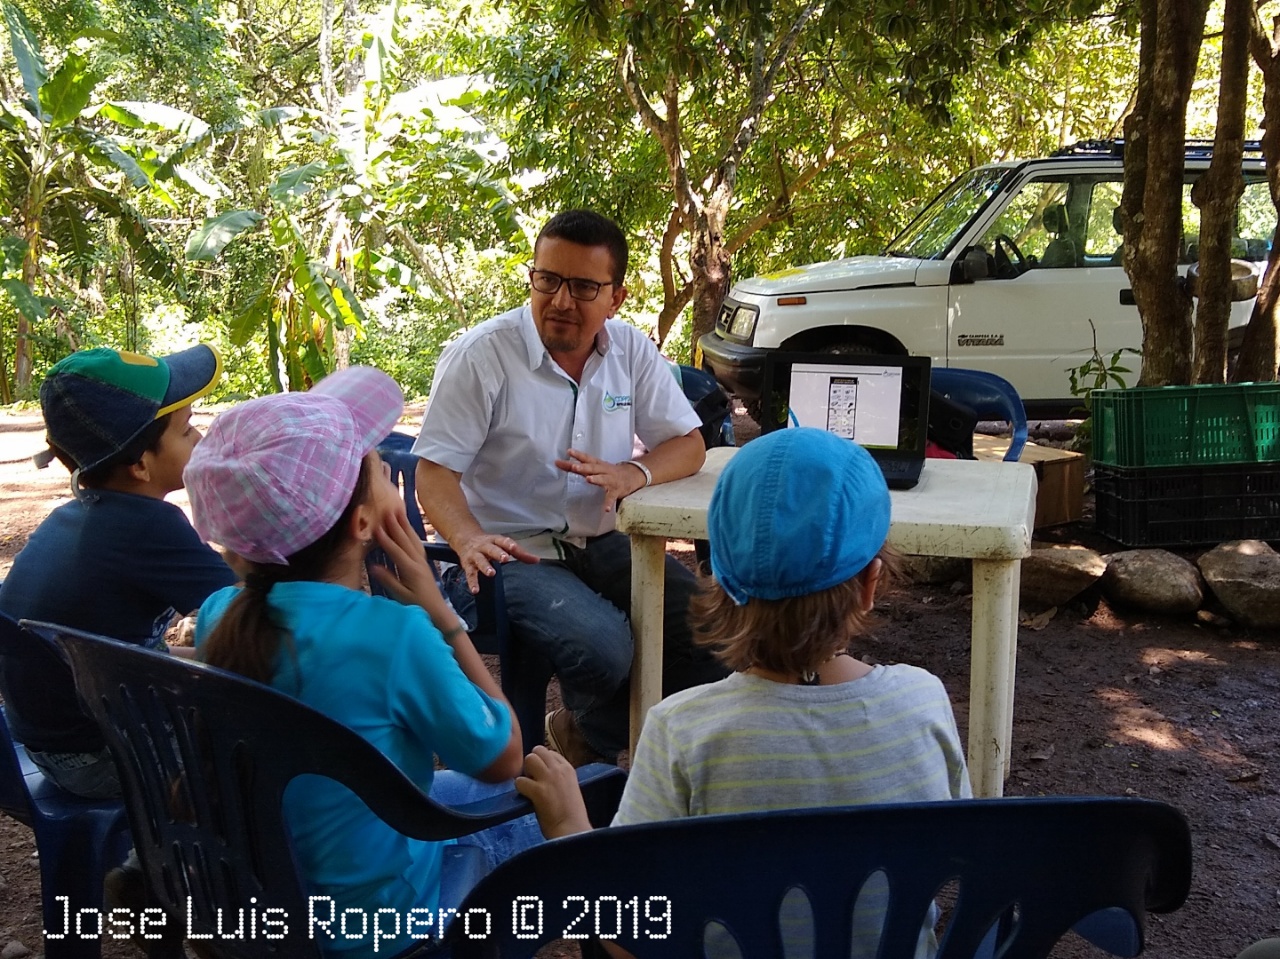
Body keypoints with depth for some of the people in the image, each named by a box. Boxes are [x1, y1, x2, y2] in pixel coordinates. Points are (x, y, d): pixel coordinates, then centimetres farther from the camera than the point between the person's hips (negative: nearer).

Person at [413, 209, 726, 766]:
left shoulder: (631, 350, 4)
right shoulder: (481, 356, -11)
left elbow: (689, 446, 6)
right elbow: (435, 472, -14)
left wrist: (632, 473, -17)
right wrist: (469, 539, -35)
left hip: (597, 543, 6)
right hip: (511, 550, -5)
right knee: (603, 647, -30)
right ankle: (591, 741, 8)